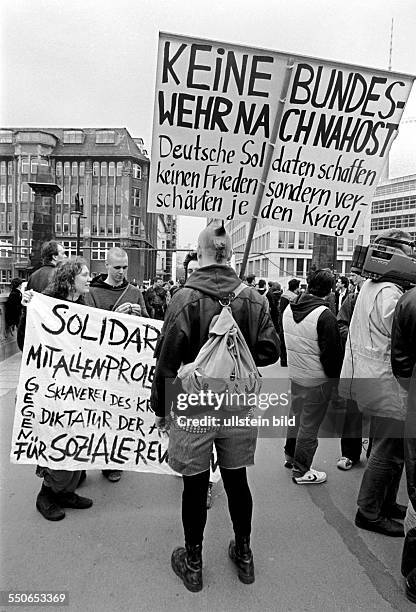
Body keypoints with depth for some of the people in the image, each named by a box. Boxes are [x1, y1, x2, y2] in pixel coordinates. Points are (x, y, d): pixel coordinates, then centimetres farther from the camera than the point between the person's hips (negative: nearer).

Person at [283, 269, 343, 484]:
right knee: (309, 424, 6)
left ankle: (291, 455, 41)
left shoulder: (289, 309, 2)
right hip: (317, 379, -7)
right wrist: (333, 376, -4)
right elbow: (332, 351, -19)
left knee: (296, 415, 24)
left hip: (294, 375, 7)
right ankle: (301, 471, 20)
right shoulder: (324, 315, -22)